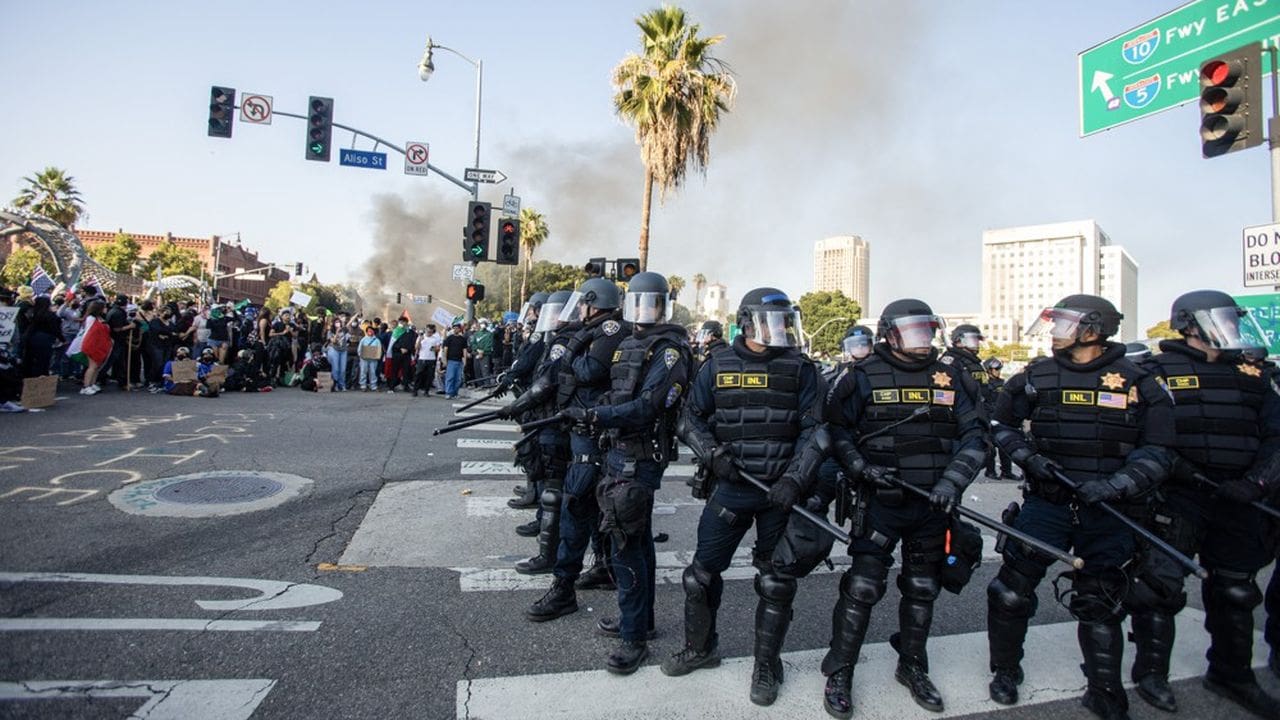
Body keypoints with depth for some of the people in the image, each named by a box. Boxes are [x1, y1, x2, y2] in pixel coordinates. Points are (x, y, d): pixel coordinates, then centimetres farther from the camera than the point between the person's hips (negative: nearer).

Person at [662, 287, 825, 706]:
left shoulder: (800, 370, 0)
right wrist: (713, 454, -10)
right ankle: (700, 648, 33)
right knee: (701, 574, 8)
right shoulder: (717, 367, 2)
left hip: (780, 491, -1)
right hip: (730, 487, 1)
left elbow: (813, 431, -4)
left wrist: (794, 479, -16)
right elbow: (691, 419, 7)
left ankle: (766, 667, 29)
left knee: (776, 584, 8)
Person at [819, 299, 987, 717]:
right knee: (862, 586, -4)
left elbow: (975, 436, 2)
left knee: (922, 589, 16)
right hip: (881, 500, -3)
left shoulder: (953, 379, 4)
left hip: (934, 504, 4)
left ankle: (912, 667, 36)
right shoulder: (864, 377, -4)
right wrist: (860, 467, -14)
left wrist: (952, 480, -12)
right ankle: (839, 673, 12)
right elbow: (836, 428, 1)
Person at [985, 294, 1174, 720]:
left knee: (1099, 603, 11)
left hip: (1107, 510, -1)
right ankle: (1005, 670, 24)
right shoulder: (1037, 377, 1)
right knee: (1012, 589, 2)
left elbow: (1156, 453, -4)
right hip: (1046, 503, 1)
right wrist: (1027, 456, -5)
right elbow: (1001, 424, 12)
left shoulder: (1137, 383, -3)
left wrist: (1113, 485, -18)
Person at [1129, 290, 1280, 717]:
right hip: (1175, 500, -5)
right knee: (1161, 585, -3)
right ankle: (1151, 671, 13)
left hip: (1237, 502, 5)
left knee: (1235, 592, 15)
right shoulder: (1157, 372, -3)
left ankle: (1232, 675, 33)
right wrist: (1174, 466, -19)